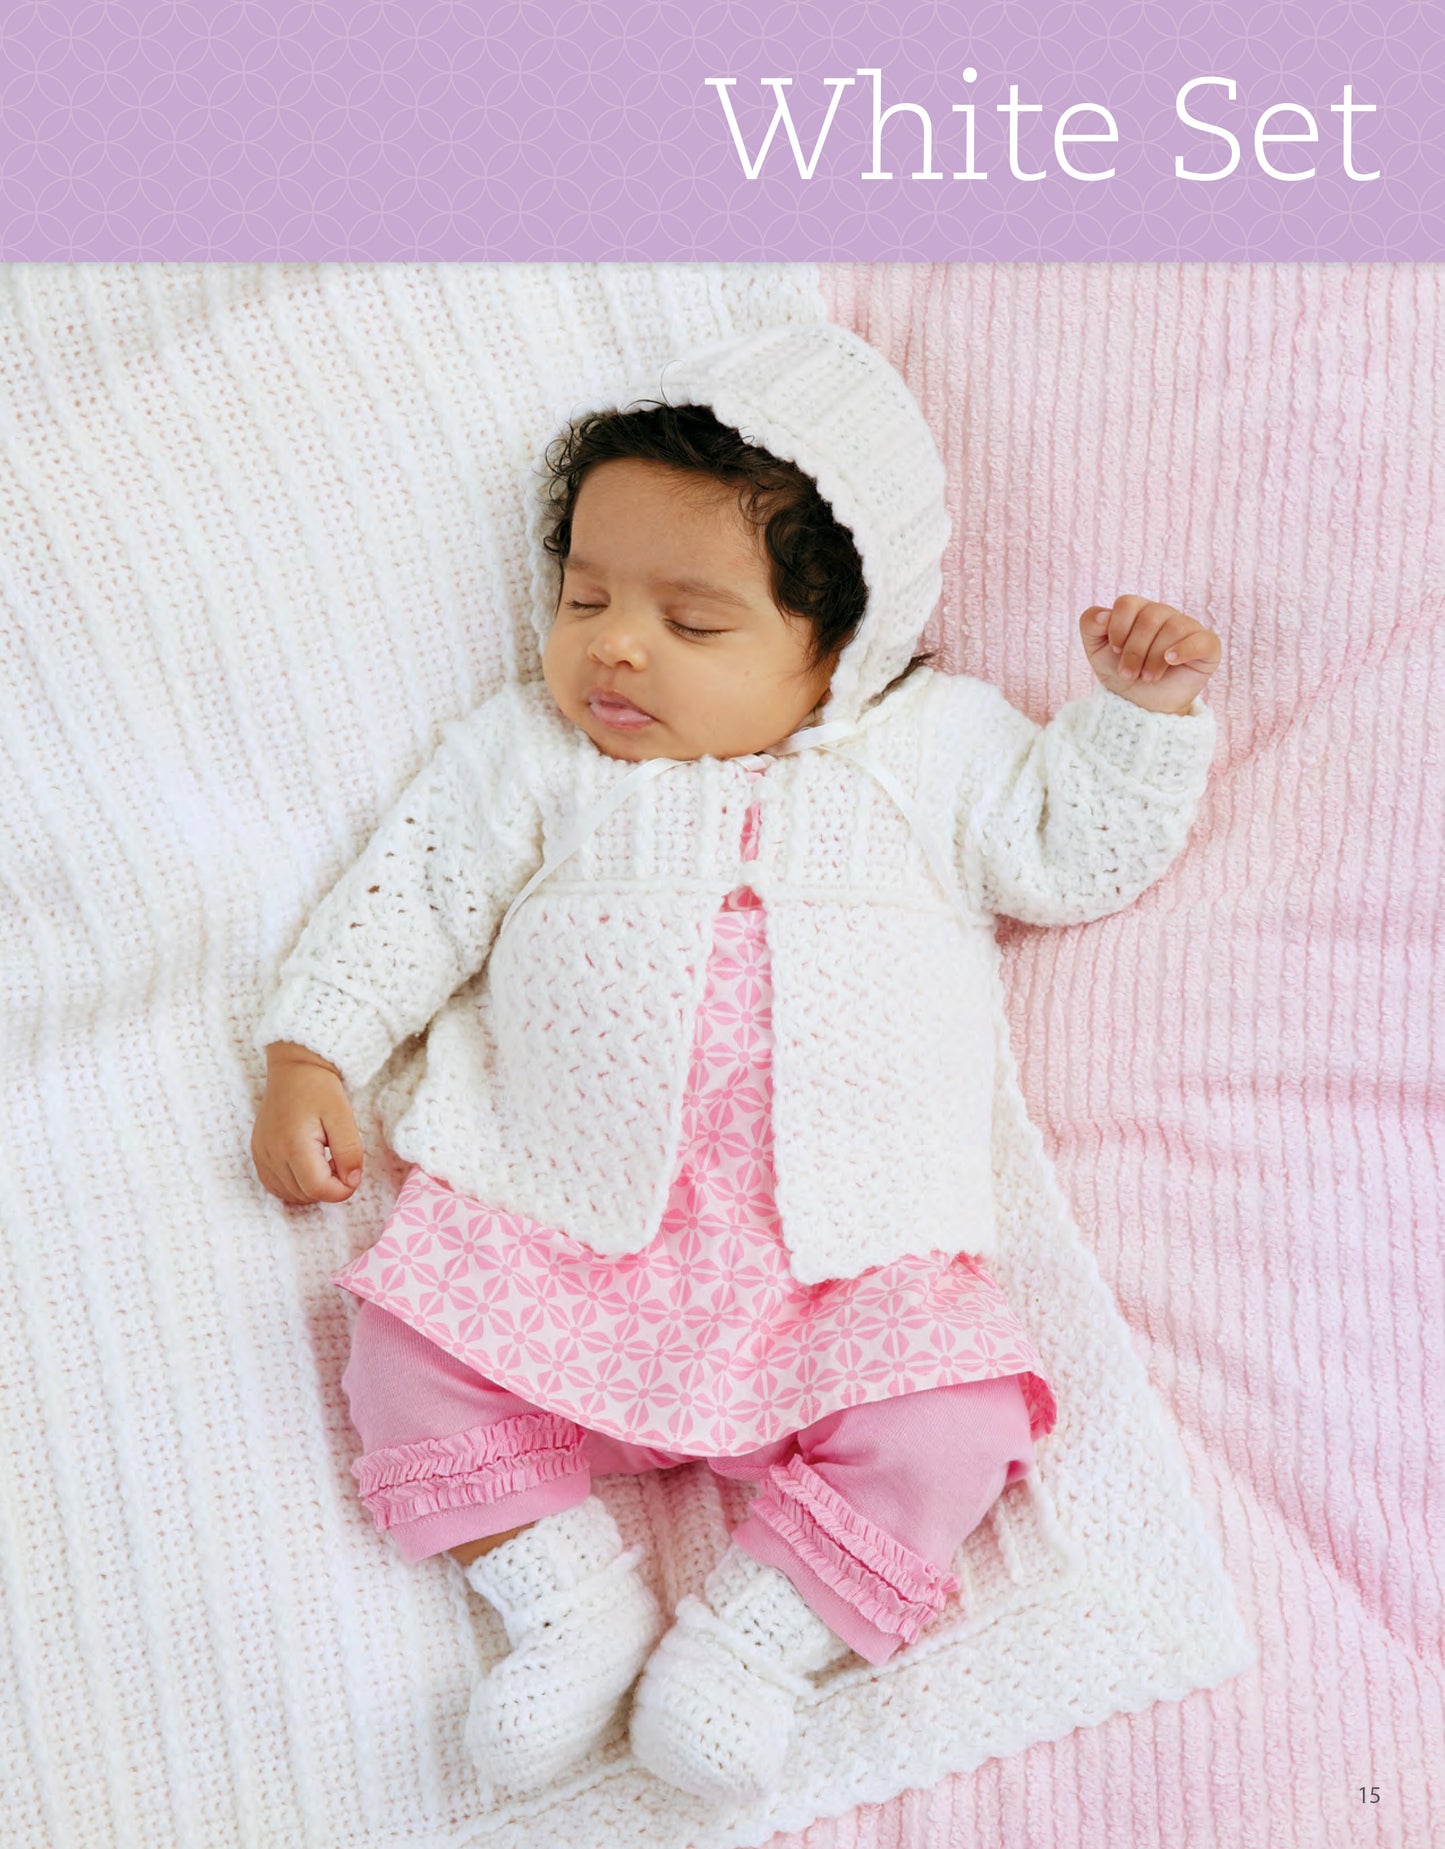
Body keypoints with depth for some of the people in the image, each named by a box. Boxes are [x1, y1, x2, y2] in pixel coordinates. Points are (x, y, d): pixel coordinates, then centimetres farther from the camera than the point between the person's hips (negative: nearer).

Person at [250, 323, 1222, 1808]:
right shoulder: (527, 754, 12)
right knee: (411, 1349, -17)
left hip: (842, 1231, -1)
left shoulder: (931, 746, 11)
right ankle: (565, 1590, -1)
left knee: (950, 1416, -20)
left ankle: (755, 1631, -2)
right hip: (557, 1214, 1)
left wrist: (1144, 711, 3)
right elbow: (410, 897, 13)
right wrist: (310, 1058, 5)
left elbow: (1074, 853, 14)